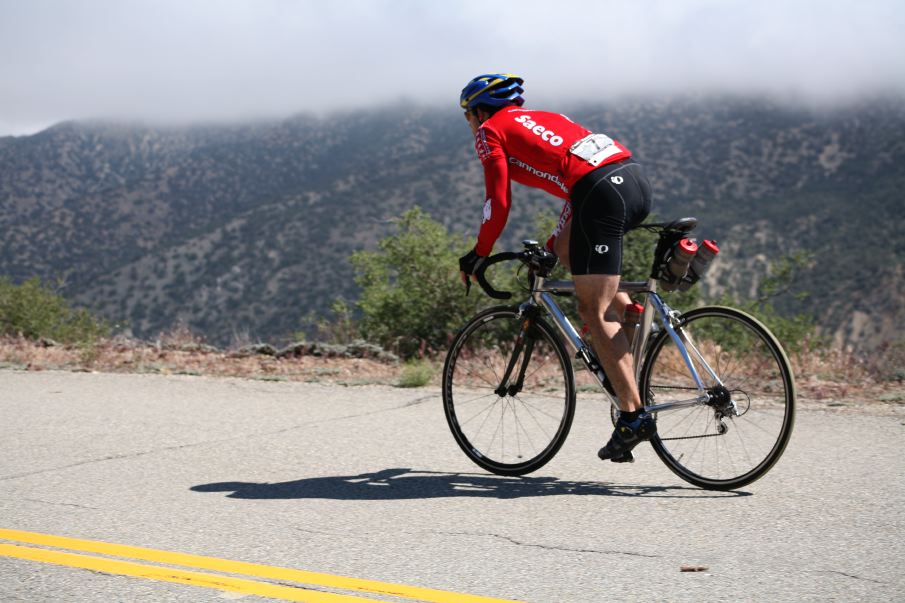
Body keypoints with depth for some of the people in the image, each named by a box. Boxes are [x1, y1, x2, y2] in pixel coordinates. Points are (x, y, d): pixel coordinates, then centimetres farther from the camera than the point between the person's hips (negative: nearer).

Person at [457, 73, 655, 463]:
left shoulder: (490, 132, 12)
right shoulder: (542, 118, 35)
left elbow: (499, 202, 3)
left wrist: (478, 255, 15)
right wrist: (551, 246, 43)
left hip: (602, 193, -8)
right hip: (637, 180, 8)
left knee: (595, 313, -3)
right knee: (568, 249, 30)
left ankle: (633, 415, -9)